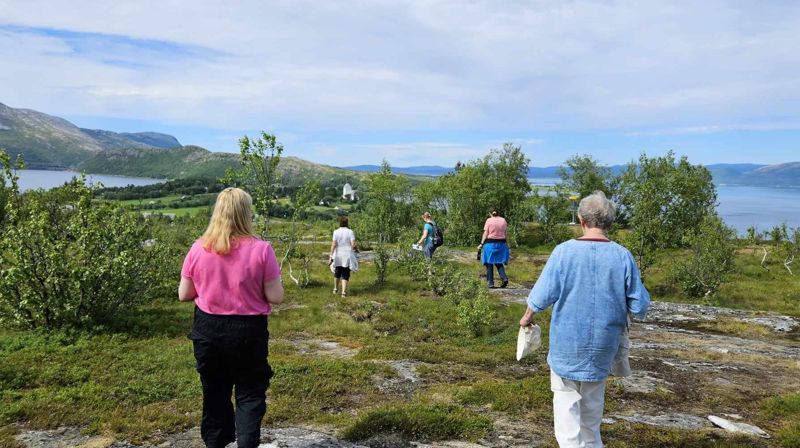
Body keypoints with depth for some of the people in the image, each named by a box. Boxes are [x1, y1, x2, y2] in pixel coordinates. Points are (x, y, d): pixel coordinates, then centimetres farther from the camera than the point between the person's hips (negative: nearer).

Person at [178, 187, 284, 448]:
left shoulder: (199, 249, -7)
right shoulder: (261, 249, -15)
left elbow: (184, 295, 1)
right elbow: (276, 297, -12)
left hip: (208, 329, 3)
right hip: (248, 330, -3)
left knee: (214, 392, 20)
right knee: (250, 393, 12)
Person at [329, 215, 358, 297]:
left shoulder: (336, 232, -4)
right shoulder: (350, 232, -6)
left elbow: (333, 244, -10)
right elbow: (353, 245, -11)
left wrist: (331, 255, -8)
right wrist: (356, 249, 10)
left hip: (338, 255, 2)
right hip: (347, 256, -1)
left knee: (337, 273, 20)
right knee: (345, 274, 3)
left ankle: (335, 289, 36)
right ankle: (344, 292, -5)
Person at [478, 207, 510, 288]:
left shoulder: (489, 221, -4)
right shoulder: (503, 220, 5)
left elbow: (485, 233, -9)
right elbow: (505, 233, 4)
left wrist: (481, 244, -7)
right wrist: (507, 244, 11)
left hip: (490, 243, -3)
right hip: (501, 243, 3)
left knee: (489, 263, 5)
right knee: (499, 263, 15)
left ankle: (491, 283, 4)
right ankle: (504, 278, -5)